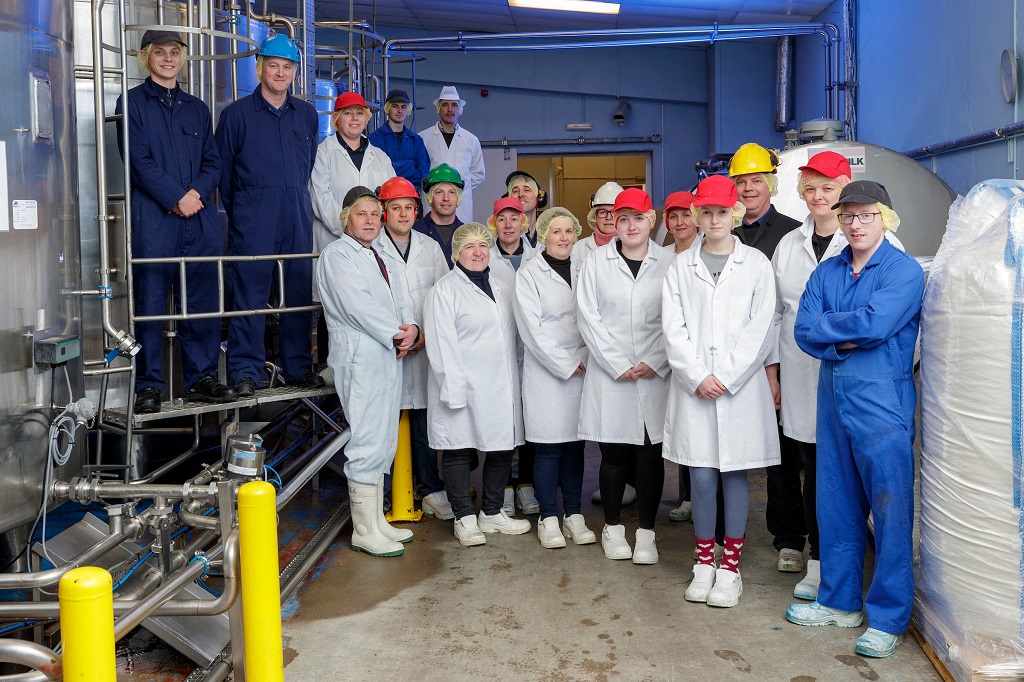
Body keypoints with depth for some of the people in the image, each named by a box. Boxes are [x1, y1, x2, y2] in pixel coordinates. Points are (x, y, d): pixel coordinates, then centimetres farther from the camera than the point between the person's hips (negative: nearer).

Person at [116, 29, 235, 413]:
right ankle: (148, 385, 4)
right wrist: (177, 198, -11)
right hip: (152, 217, -4)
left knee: (202, 301, 4)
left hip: (199, 218, 4)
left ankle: (201, 378, 12)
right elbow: (138, 160, -4)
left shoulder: (197, 108, 20)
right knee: (150, 303, -3)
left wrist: (197, 193, -6)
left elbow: (213, 162, 14)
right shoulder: (133, 102, 7)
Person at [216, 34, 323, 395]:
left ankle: (298, 366, 16)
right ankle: (245, 371, 3)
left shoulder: (306, 114, 14)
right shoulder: (237, 114, 3)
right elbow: (223, 169, 6)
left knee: (300, 290, 6)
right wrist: (237, 212, 6)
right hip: (252, 218, -3)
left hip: (298, 217, 4)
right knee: (250, 292, -4)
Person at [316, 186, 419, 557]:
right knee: (367, 443, -8)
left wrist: (412, 328, -7)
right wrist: (397, 334, -11)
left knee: (384, 443, 11)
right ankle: (365, 532, 0)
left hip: (390, 358, 8)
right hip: (360, 358, -8)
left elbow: (401, 304, 15)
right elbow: (356, 305, -14)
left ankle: (377, 522, 21)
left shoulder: (386, 261, 23)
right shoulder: (336, 254, -3)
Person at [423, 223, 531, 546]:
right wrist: (454, 387, -17)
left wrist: (513, 379, 14)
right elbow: (442, 345, -11)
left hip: (501, 386, 7)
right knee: (459, 451, 1)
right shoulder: (445, 290, -5)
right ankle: (465, 519, 13)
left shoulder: (500, 289, 17)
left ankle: (492, 513, 23)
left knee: (502, 447, 10)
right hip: (465, 387, -6)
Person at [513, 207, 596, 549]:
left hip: (580, 370, 4)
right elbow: (532, 328, -8)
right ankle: (548, 518, 10)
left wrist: (585, 360, -4)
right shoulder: (529, 273, -1)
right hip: (545, 371, -4)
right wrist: (565, 364, -9)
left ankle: (574, 515, 18)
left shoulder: (583, 271, 12)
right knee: (548, 447, -1)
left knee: (575, 444, 8)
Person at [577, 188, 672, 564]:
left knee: (651, 454, 3)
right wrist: (619, 365, -6)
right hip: (609, 374, 0)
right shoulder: (596, 261, 3)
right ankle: (612, 527, 22)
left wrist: (655, 363, -8)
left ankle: (646, 532, 16)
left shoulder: (668, 262, 3)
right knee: (614, 453, 5)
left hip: (655, 375, 0)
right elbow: (589, 318, 0)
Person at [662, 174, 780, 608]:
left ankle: (730, 567, 15)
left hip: (740, 385, -1)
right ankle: (704, 563, 18)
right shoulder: (681, 266, 8)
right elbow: (674, 329, 2)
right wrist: (698, 377, -9)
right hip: (693, 386, 1)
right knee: (701, 475, 3)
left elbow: (759, 329, -3)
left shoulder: (756, 264, 3)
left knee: (734, 473, 5)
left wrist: (725, 377, -10)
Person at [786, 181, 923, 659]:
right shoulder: (826, 272, 11)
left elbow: (874, 323, -22)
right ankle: (840, 601, 27)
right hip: (833, 395, 6)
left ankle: (888, 619, 10)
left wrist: (825, 326, -8)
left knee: (890, 509, -1)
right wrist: (849, 340, -15)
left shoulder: (905, 271, -6)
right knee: (835, 503, 13)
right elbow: (804, 332, 0)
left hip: (882, 400, -6)